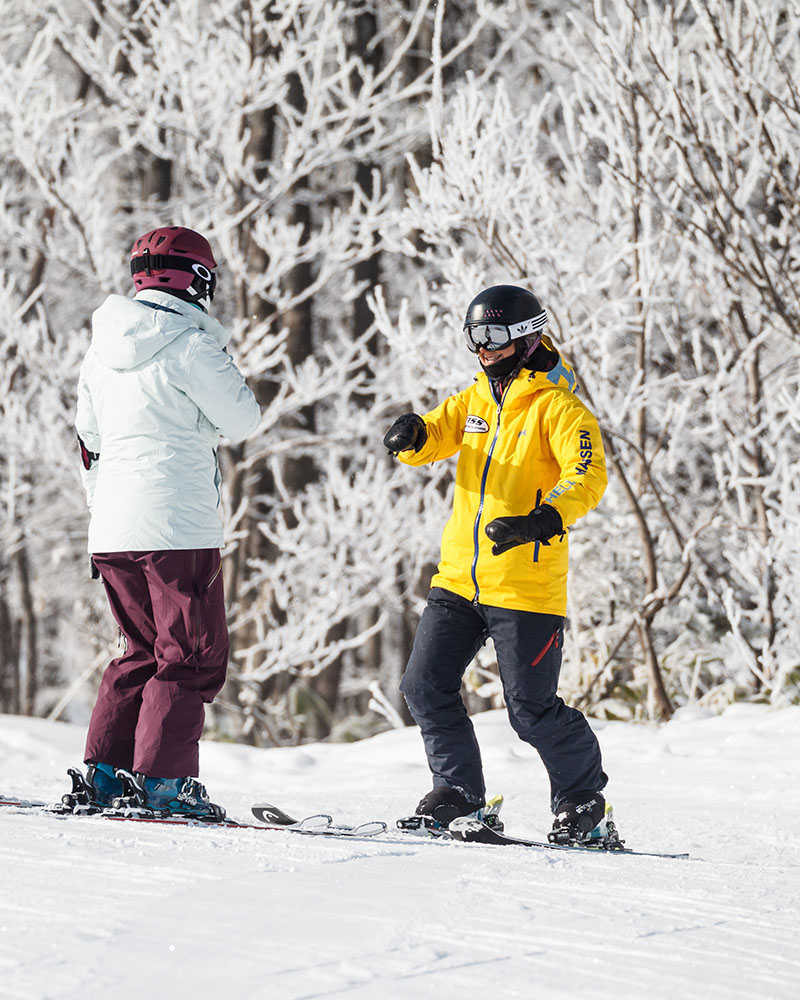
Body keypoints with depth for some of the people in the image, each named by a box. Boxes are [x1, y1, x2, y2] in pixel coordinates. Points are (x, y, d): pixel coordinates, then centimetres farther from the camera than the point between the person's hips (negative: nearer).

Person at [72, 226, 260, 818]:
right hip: (179, 525, -7)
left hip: (112, 529, 7)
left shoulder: (104, 344, 12)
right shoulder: (191, 344, -11)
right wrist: (221, 369, 12)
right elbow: (242, 421, -4)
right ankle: (164, 779, -8)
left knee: (144, 651, 18)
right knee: (193, 657, -1)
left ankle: (106, 772, 12)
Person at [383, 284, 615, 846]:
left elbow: (588, 477, -18)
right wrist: (412, 435, -14)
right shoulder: (477, 399, 14)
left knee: (531, 709, -5)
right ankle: (460, 793, 17)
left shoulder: (556, 406, -7)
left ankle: (585, 803, 11)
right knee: (426, 687, 3)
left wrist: (543, 520, -36)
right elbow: (434, 438, 11)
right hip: (459, 578, 7)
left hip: (525, 586, -7)